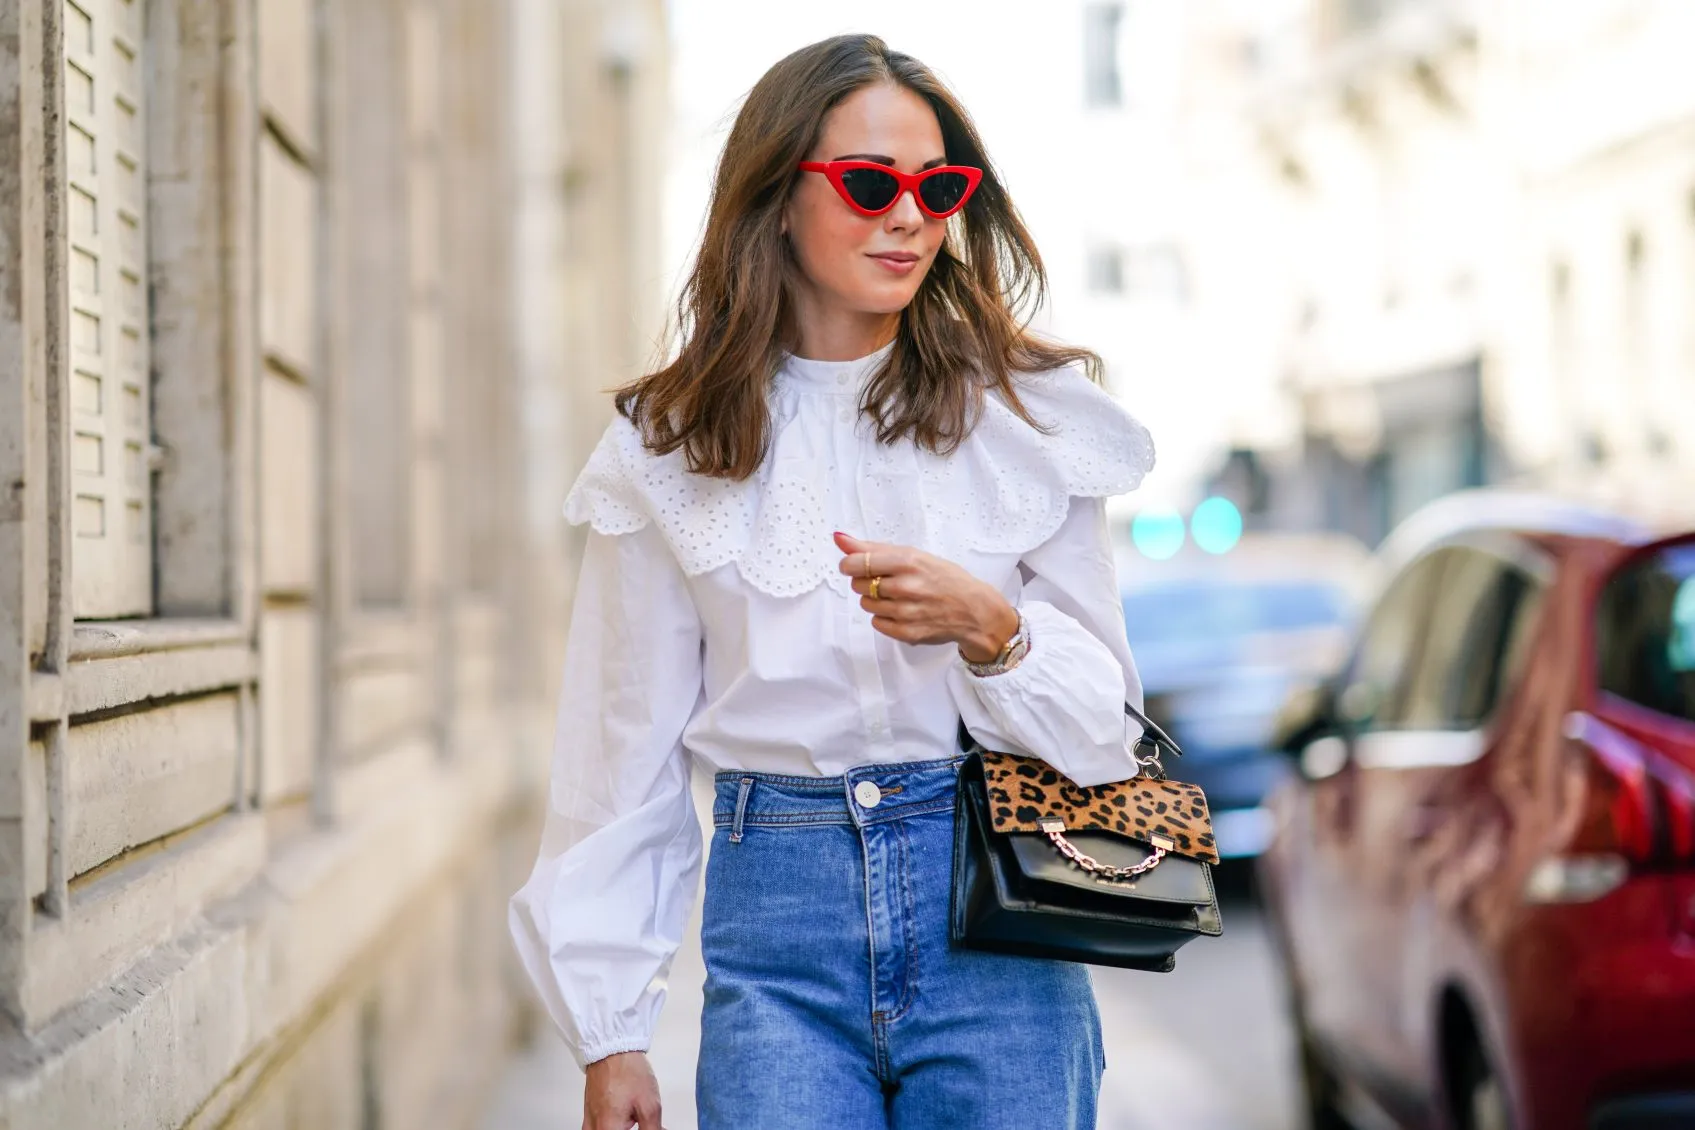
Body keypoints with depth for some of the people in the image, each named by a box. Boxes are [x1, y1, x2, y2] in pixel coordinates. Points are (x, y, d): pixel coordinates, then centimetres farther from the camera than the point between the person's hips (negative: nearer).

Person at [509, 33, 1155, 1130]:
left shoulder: (1028, 417, 3)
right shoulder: (671, 450, 4)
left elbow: (1104, 719, 4)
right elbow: (628, 750, 7)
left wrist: (988, 628, -17)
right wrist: (611, 1032, 5)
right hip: (777, 927, 0)